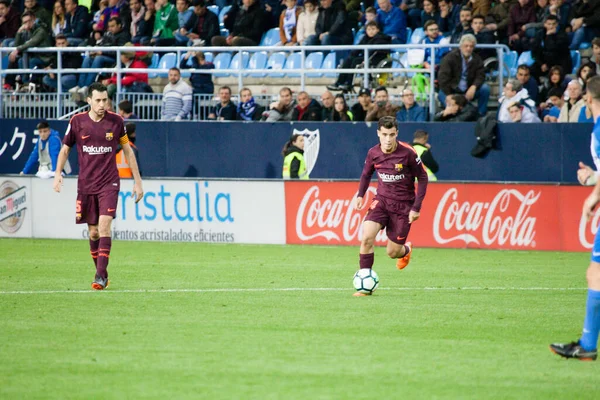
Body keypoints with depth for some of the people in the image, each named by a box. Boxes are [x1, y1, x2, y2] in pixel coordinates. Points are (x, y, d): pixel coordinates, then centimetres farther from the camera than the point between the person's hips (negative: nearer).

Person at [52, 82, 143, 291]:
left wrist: (137, 181, 10)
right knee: (93, 232, 6)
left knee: (104, 225, -18)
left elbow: (128, 150, 9)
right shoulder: (77, 121, -1)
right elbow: (65, 148, 11)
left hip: (109, 183, -2)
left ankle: (101, 276, -20)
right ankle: (101, 272, 23)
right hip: (85, 185, 2)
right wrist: (58, 174, -4)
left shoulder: (116, 121, -2)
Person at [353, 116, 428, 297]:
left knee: (392, 252, 2)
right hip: (382, 200, 3)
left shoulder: (407, 153, -17)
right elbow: (366, 174, 15)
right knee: (366, 238, -21)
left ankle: (406, 250, 42)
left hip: (403, 205, -3)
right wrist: (360, 195, -1)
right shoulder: (373, 153, -6)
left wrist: (416, 208, -11)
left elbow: (422, 178, -7)